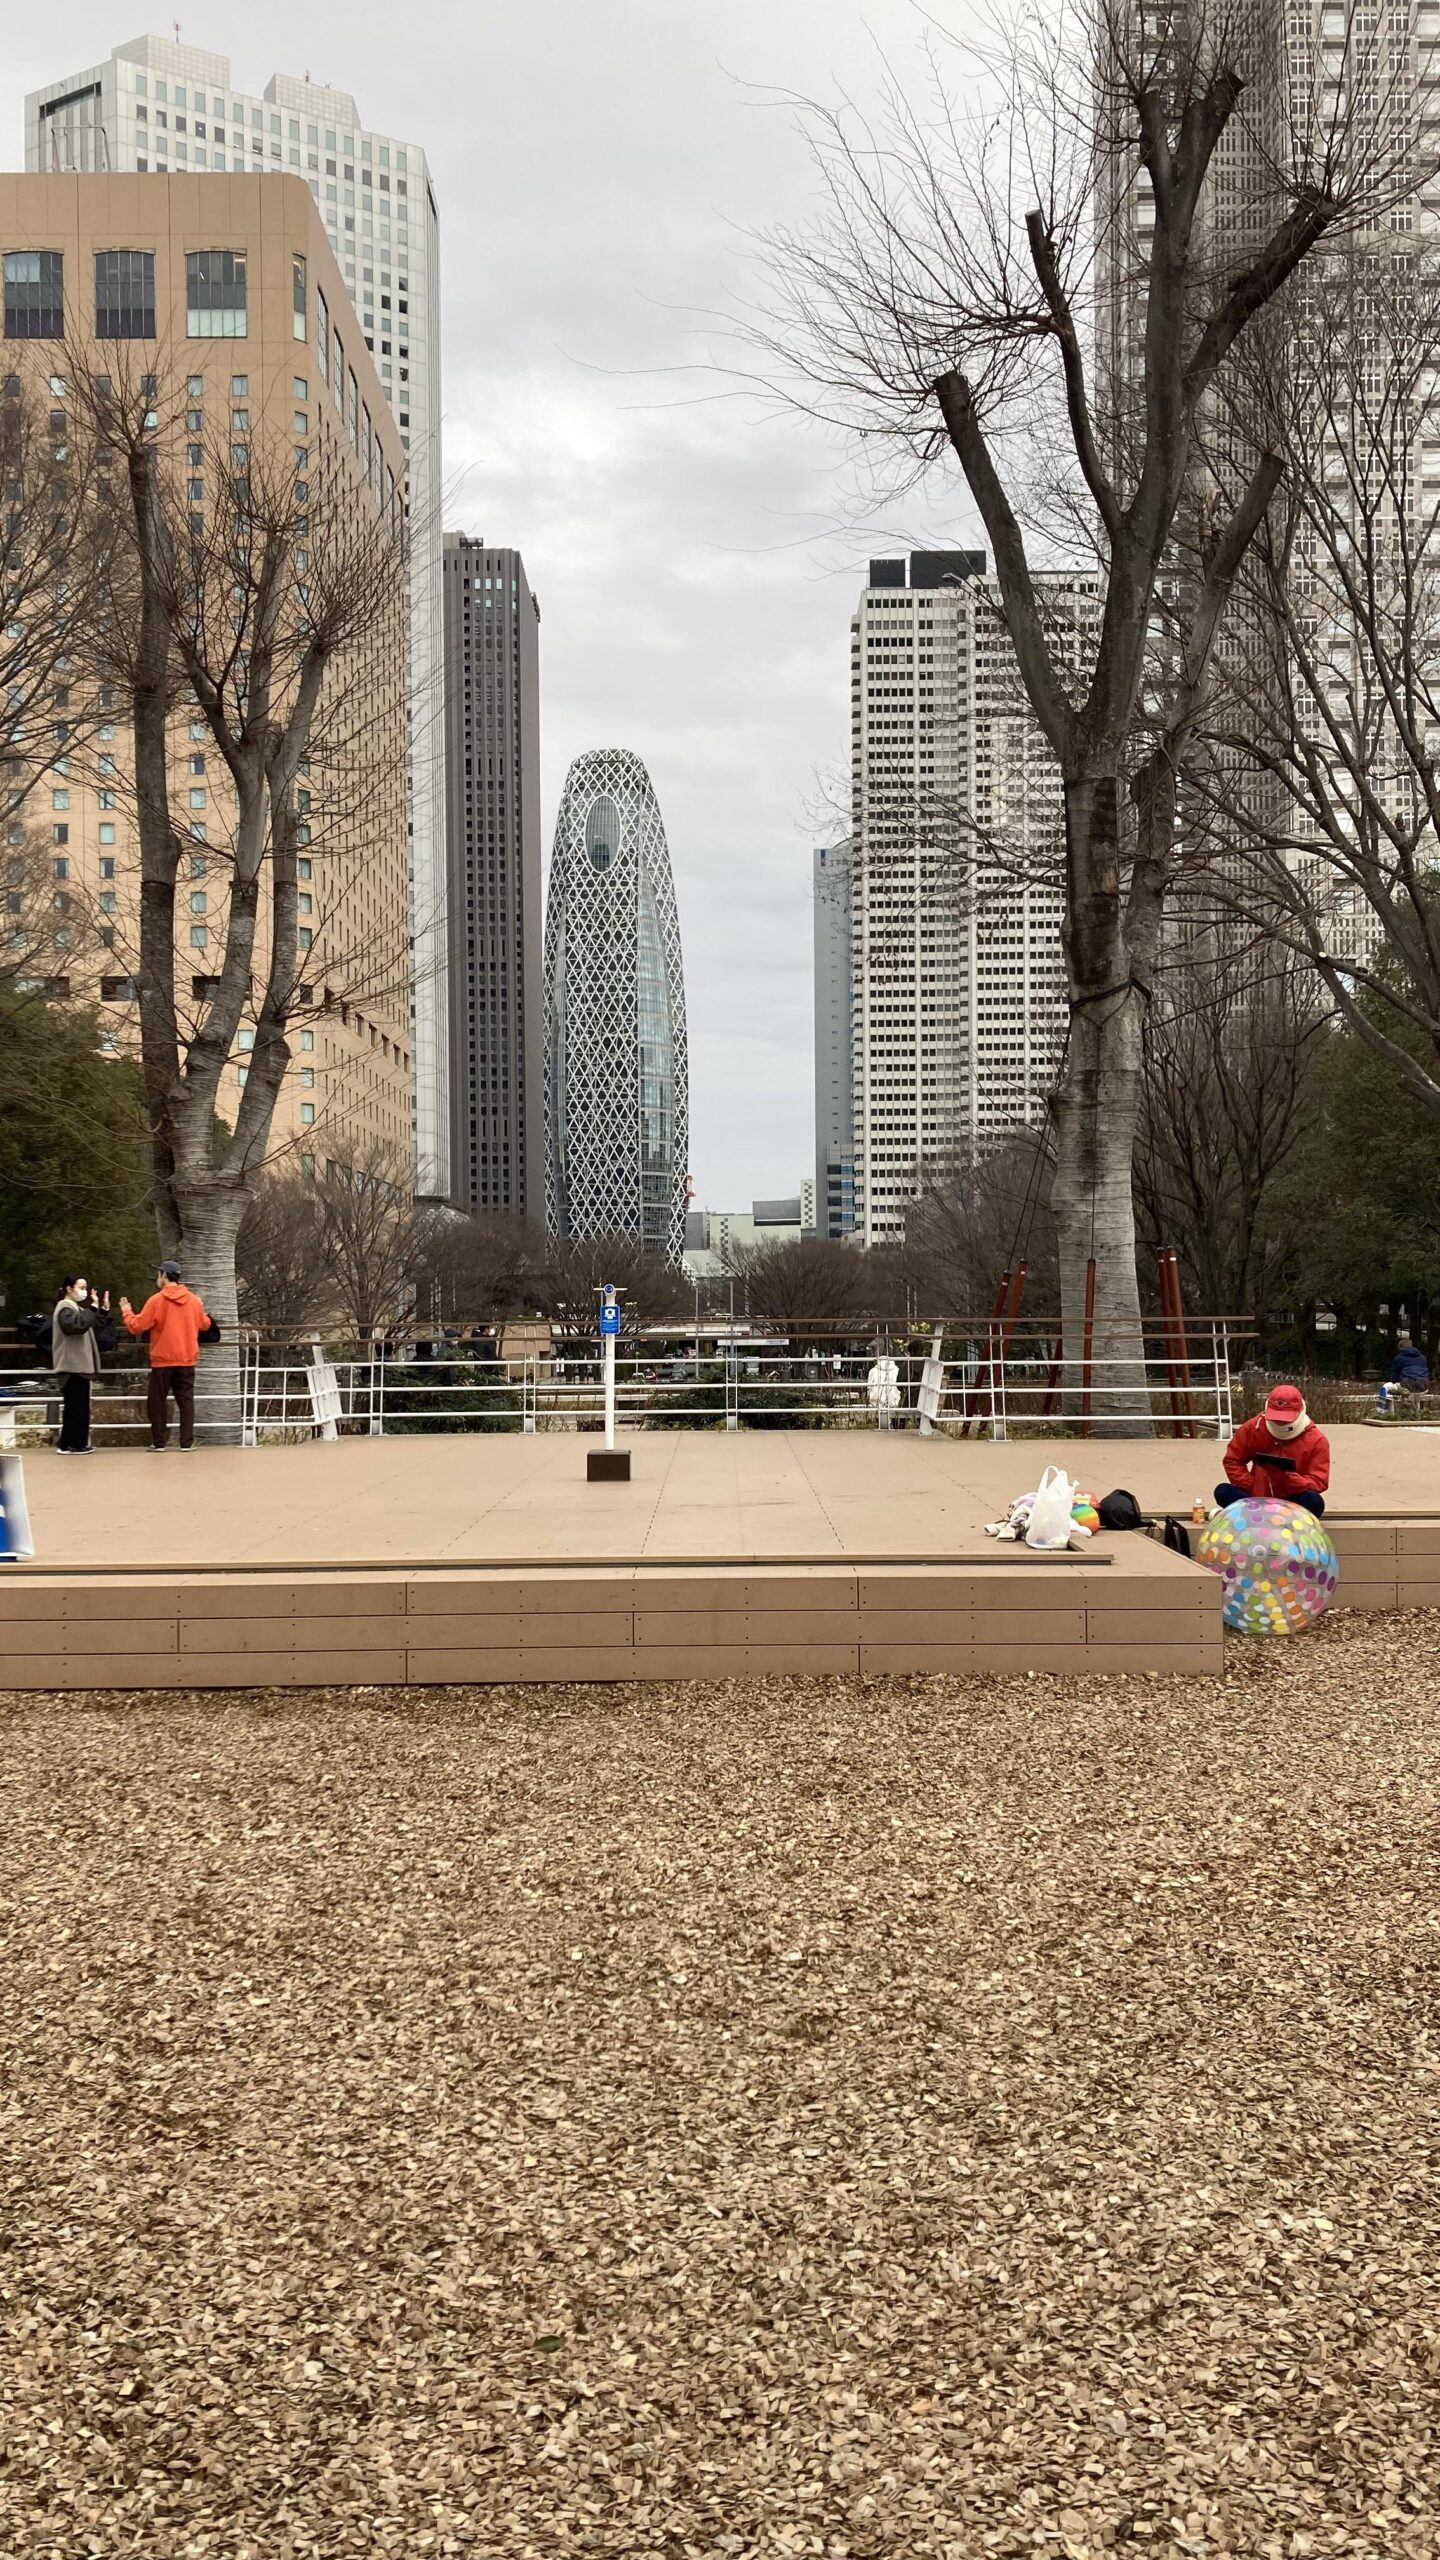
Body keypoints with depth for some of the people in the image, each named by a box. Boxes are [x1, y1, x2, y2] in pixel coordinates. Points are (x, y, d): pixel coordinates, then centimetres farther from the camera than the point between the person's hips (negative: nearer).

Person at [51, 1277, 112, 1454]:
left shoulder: (76, 1308, 21)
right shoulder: (65, 1308, -9)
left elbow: (95, 1328, 21)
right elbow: (78, 1325, -29)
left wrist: (104, 1310, 10)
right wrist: (93, 1308, -25)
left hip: (80, 1366, 10)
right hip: (72, 1366, -10)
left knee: (80, 1406, 11)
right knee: (74, 1406, -10)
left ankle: (77, 1443, 14)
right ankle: (69, 1445, -9)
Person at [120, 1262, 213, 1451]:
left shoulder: (156, 1300, -9)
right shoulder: (193, 1300, 3)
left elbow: (137, 1326, -9)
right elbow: (205, 1325, 14)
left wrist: (126, 1311, 9)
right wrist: (201, 1311, 33)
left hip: (162, 1360, -3)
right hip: (187, 1359, 3)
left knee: (157, 1401, 7)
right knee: (186, 1400, 5)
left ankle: (159, 1442, 5)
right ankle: (187, 1442, 1)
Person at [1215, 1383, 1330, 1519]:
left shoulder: (1316, 1440, -10)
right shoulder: (1253, 1428, -4)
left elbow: (1318, 1483, -14)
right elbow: (1232, 1461, 4)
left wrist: (1288, 1477, -31)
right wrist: (1252, 1487, -10)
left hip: (1292, 1501, -2)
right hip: (1258, 1497, 2)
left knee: (1314, 1502, -35)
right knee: (1223, 1492, -23)